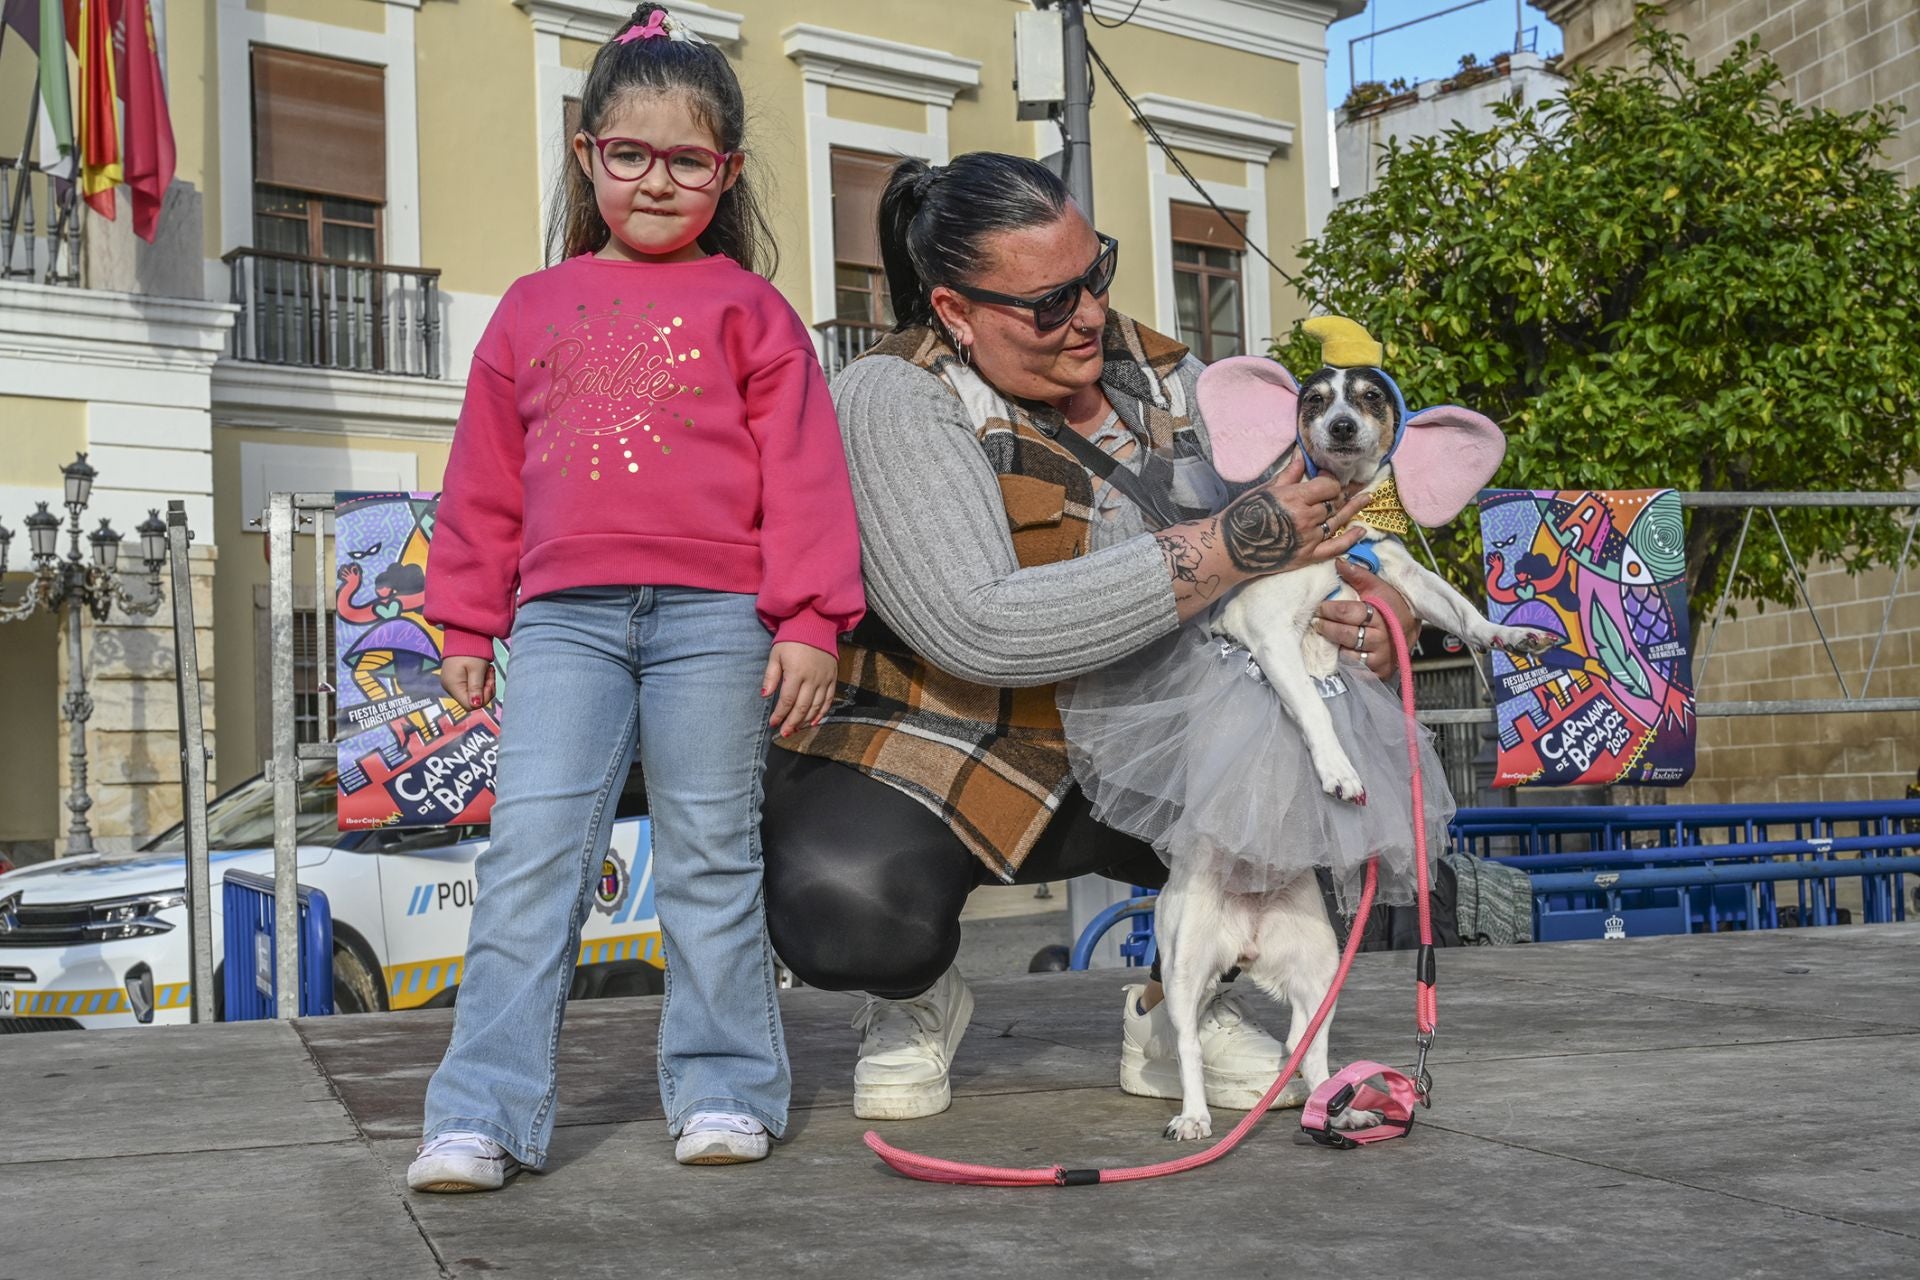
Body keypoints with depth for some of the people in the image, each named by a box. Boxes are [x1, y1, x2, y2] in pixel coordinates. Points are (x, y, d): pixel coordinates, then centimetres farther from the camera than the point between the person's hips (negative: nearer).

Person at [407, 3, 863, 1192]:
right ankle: (487, 1115, -2)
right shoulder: (533, 307, 16)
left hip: (715, 614, -2)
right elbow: (486, 480, 18)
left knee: (711, 858, 6)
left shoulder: (747, 306, 8)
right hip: (565, 615, 2)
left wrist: (810, 621, -6)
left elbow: (803, 470, 1)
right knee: (530, 851, -6)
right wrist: (467, 624, 16)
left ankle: (724, 1088, 17)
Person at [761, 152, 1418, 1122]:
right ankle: (915, 1001, 5)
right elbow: (982, 629, -31)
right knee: (849, 908, -36)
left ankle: (1174, 1007, 10)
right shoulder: (894, 401, -17)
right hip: (924, 762, -5)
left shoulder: (1158, 373, 3)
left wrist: (1339, 609, -21)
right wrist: (1231, 549, -31)